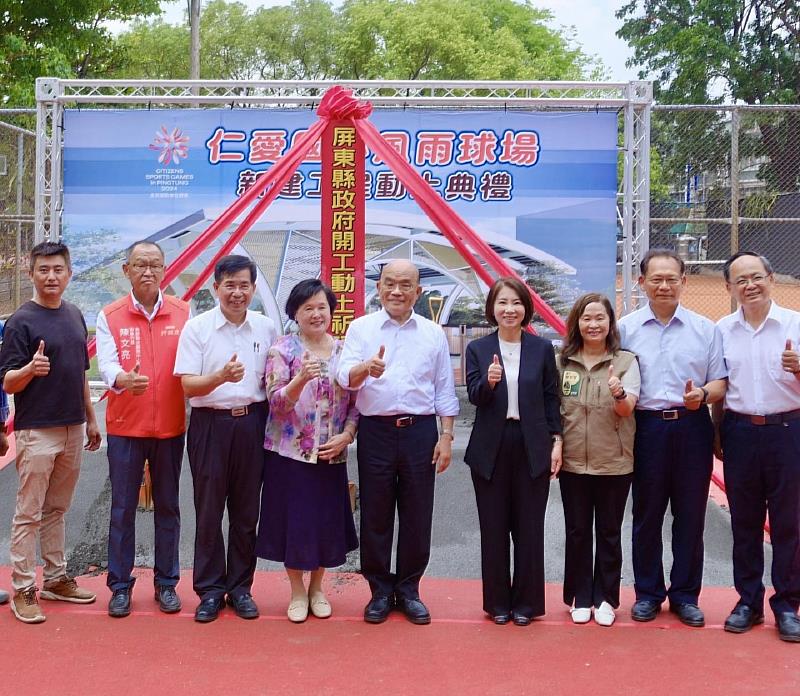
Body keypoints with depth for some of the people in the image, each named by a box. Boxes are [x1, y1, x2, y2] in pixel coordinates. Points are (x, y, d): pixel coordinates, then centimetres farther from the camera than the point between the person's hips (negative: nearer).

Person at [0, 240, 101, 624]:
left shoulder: (74, 315, 10)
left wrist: (90, 418, 18)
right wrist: (31, 369, -32)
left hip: (72, 429, 6)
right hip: (37, 431, -6)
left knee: (56, 510, 16)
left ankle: (56, 579, 25)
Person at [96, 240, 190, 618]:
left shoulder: (183, 312, 3)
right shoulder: (110, 316, 0)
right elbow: (107, 365, -13)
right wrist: (125, 380, -35)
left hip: (171, 427, 1)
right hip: (125, 427, -1)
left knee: (168, 507, 10)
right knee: (123, 509, 5)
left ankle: (166, 583, 22)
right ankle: (120, 586, 18)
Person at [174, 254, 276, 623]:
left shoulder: (266, 327, 7)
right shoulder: (197, 327, -3)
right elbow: (188, 386, -9)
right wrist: (221, 376, -26)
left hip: (252, 423, 3)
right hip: (210, 424, -2)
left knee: (246, 511, 9)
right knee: (209, 512, 3)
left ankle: (240, 588, 20)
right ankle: (210, 591, 15)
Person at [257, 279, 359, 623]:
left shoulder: (344, 350, 5)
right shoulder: (282, 349, -4)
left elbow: (356, 401, 8)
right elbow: (276, 402, -13)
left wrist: (346, 436, -7)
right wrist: (301, 379, -31)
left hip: (331, 453, 3)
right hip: (290, 451, -3)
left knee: (326, 520, 8)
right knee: (294, 520, 2)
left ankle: (316, 587, 28)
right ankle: (297, 592, 20)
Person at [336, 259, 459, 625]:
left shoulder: (433, 333, 8)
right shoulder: (361, 328, 3)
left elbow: (444, 389, 10)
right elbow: (344, 376, -9)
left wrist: (446, 436, 3)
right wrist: (366, 368, -31)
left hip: (420, 431, 1)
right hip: (375, 431, -1)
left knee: (417, 515, 6)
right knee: (375, 515, 5)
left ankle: (408, 590, 21)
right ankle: (380, 591, 19)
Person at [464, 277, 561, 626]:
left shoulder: (542, 349, 3)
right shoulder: (478, 349, 3)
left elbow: (551, 398, 6)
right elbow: (474, 396, -6)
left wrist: (556, 441, 0)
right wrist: (488, 381, -27)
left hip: (533, 447, 0)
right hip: (491, 448, 0)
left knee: (529, 528, 6)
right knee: (493, 528, 7)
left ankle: (526, 601, 19)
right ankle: (497, 601, 20)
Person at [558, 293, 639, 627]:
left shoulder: (626, 361, -2)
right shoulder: (563, 362, 3)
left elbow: (627, 409, -12)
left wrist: (618, 393, -33)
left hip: (614, 463, -1)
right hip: (573, 462, 2)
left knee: (609, 533, 8)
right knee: (577, 532, 9)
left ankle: (605, 598, 20)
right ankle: (580, 598, 21)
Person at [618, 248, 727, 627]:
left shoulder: (705, 329, 5)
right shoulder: (626, 328, 4)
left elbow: (720, 383, 5)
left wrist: (702, 394, -16)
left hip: (692, 428, 1)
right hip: (646, 428, 0)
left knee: (690, 515, 7)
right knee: (647, 514, 8)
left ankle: (685, 595, 20)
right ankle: (647, 593, 21)